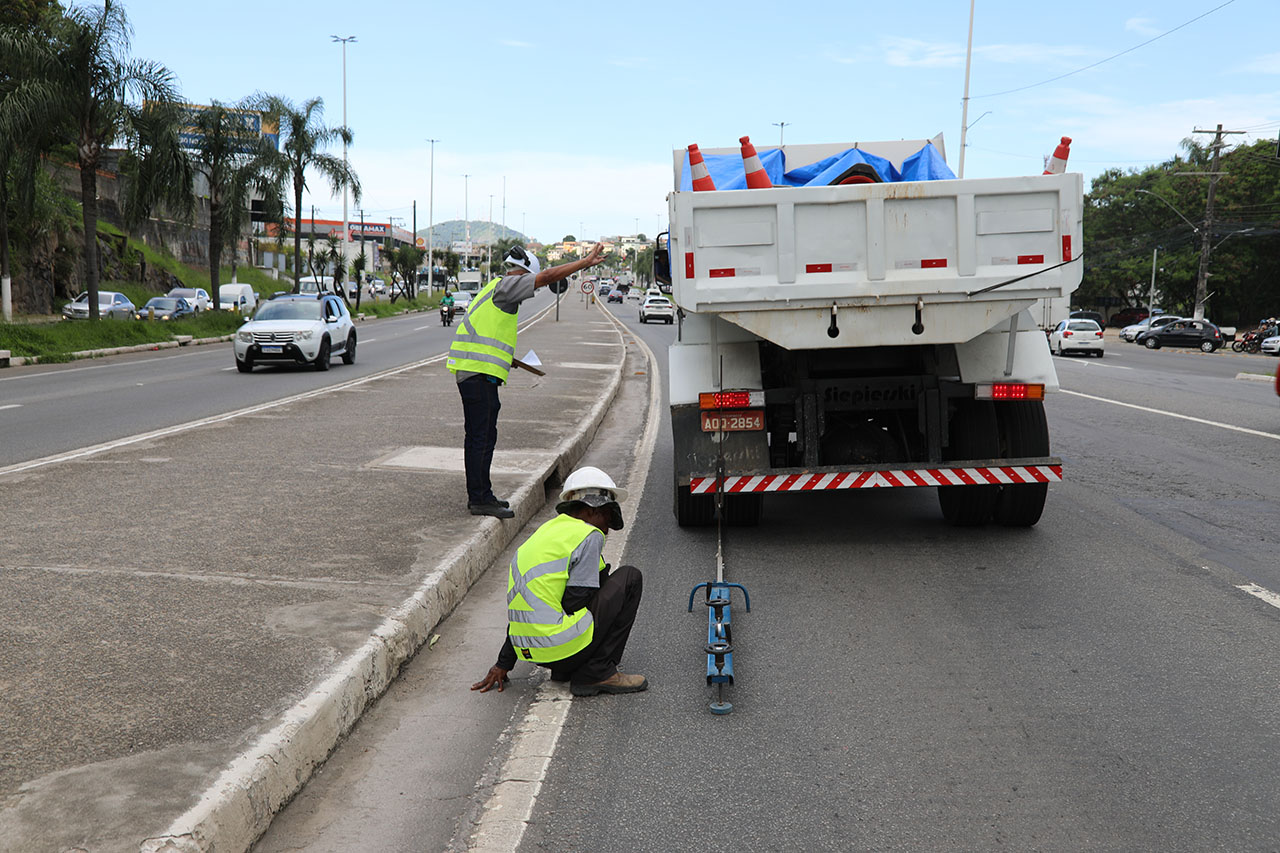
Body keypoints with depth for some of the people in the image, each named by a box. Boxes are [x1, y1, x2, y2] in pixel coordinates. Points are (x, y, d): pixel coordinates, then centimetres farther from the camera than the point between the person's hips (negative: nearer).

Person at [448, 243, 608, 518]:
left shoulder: (496, 290, 24)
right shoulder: (505, 285, -5)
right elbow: (546, 276, -11)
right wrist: (585, 262, -8)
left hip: (473, 372, 10)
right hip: (479, 372, -10)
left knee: (484, 437, 14)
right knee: (480, 437, -7)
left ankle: (481, 495, 21)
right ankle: (479, 499, -4)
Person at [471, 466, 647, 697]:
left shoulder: (546, 530, 18)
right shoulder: (589, 536, -7)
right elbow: (574, 602, -11)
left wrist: (503, 664, 21)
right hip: (562, 646, -9)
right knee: (630, 577, 6)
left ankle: (564, 670, 16)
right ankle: (597, 673, 0)